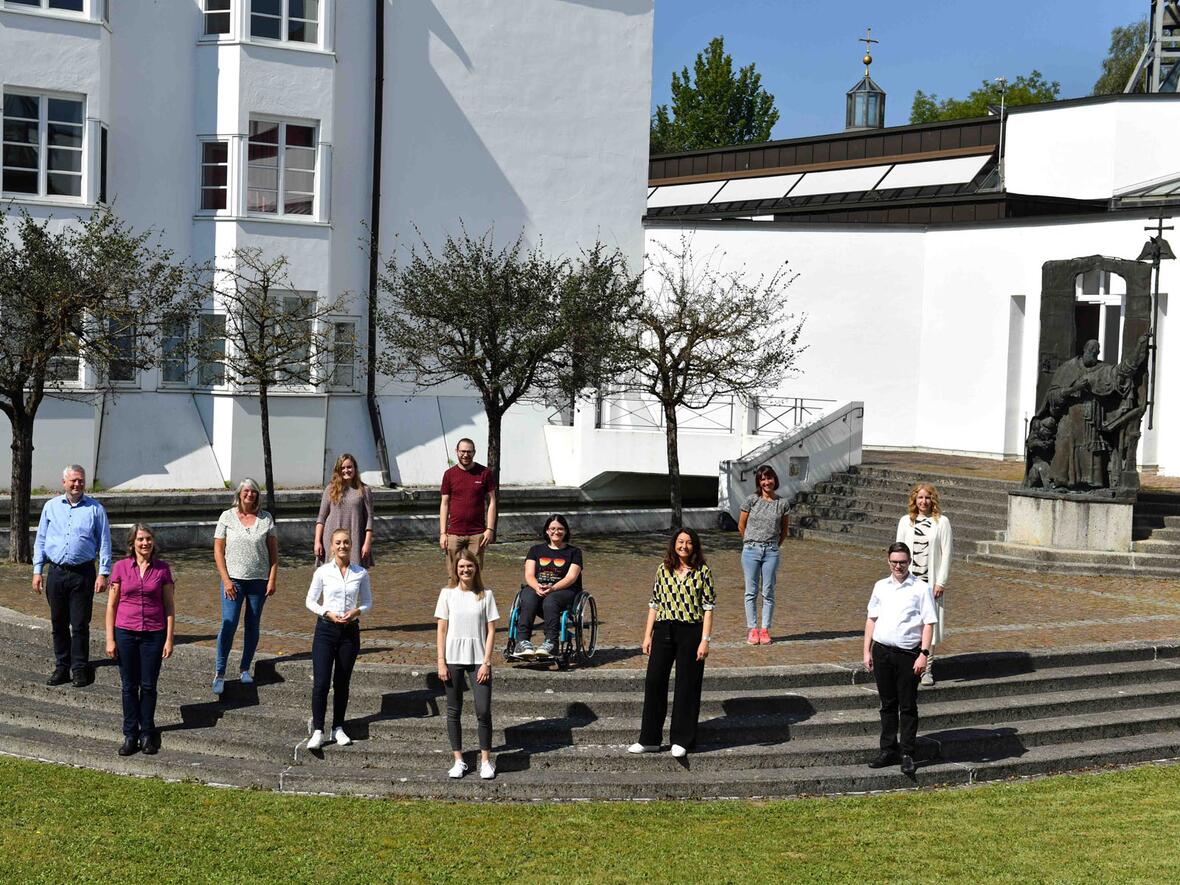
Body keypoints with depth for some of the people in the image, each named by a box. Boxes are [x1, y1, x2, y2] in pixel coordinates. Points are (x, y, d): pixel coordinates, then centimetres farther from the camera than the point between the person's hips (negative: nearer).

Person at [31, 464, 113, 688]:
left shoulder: (95, 509, 3)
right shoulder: (51, 506, 10)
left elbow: (104, 543, 3)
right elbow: (40, 540, 13)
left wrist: (103, 573, -4)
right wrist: (37, 570, 7)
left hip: (83, 574, -3)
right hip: (56, 573, 3)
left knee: (80, 625, -1)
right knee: (58, 623, 9)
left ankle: (79, 669, 9)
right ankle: (62, 667, 19)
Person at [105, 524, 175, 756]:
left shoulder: (162, 569, -2)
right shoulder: (121, 567, -2)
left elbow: (169, 606, 2)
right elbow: (111, 605, 1)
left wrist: (169, 639, -2)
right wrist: (110, 639, -2)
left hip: (153, 635, 0)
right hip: (125, 633, 0)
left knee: (148, 686, 6)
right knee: (129, 686, 7)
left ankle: (147, 734, 18)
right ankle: (130, 735, 16)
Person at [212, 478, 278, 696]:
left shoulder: (266, 518, 4)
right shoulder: (227, 517, 0)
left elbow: (273, 551, 6)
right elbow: (218, 551, 0)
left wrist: (272, 579, -2)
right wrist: (226, 580, -8)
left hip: (259, 580, 2)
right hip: (233, 579, -2)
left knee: (253, 626, 8)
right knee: (228, 625, -9)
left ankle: (245, 669, 20)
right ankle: (219, 673, -5)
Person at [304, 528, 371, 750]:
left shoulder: (361, 574, 1)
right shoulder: (322, 572, -3)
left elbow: (368, 602, 10)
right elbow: (310, 601, 3)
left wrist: (357, 611, -10)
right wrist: (328, 613, -13)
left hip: (350, 631, 2)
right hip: (326, 629, -2)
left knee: (342, 682, 10)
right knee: (321, 682, -7)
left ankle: (338, 728, 21)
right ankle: (317, 731, -1)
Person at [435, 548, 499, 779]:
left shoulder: (485, 595, 2)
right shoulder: (448, 593, 3)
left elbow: (491, 631, 1)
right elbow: (442, 630, 3)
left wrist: (486, 662, -7)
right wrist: (441, 662, -3)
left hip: (478, 660, -1)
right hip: (453, 659, 1)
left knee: (483, 711, -7)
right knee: (453, 711, 6)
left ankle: (486, 761, 5)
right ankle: (458, 761, 14)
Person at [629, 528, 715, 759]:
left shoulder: (702, 571, -1)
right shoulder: (663, 569, 7)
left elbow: (708, 607, -3)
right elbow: (654, 603, 11)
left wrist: (705, 640, -9)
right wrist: (647, 635, 6)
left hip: (691, 632, -3)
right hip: (664, 630, 3)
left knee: (687, 686, 3)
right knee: (654, 682, 2)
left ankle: (681, 741, 13)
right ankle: (650, 739, 11)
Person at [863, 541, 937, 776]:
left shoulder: (921, 588, -3)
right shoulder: (880, 587, 11)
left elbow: (928, 623, -5)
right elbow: (871, 619, 15)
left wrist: (924, 654, -13)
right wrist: (867, 651, 10)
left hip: (908, 653, -4)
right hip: (881, 651, 4)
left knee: (908, 706, 2)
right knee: (887, 704, 11)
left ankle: (907, 754, 9)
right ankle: (888, 751, 19)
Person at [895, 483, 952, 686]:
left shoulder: (942, 522, -1)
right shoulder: (905, 521, 6)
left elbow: (946, 553, -2)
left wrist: (941, 582, -6)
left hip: (932, 582, -2)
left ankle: (927, 668, 10)